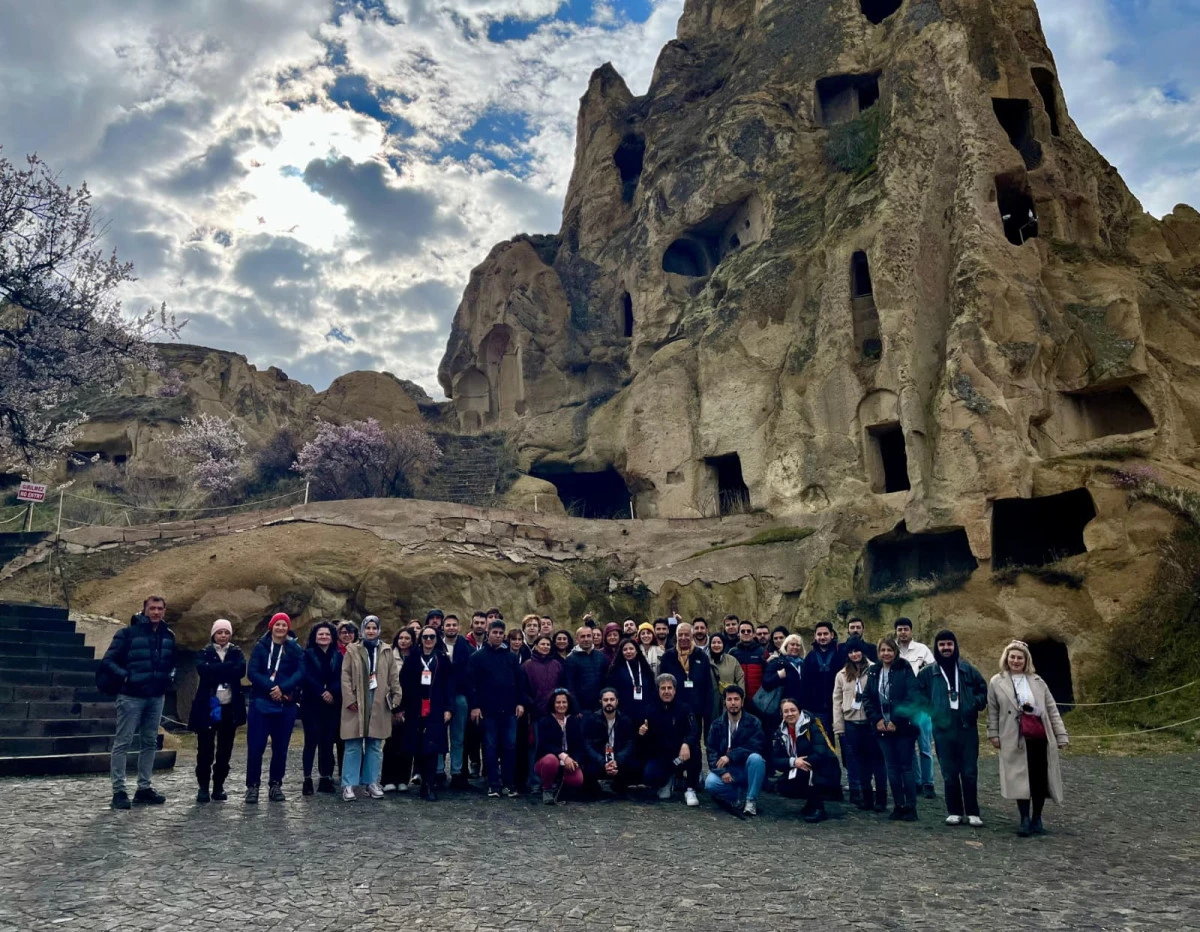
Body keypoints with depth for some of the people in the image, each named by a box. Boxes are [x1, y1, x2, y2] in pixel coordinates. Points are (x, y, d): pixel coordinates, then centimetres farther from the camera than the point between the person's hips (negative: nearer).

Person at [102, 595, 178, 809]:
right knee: (122, 743, -2)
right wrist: (124, 676, -18)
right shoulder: (128, 633, -9)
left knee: (149, 743, 12)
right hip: (131, 697, -6)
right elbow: (108, 661, -8)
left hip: (156, 697, 6)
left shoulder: (168, 636, 8)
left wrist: (169, 676, 5)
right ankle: (118, 791, 4)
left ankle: (144, 788, 21)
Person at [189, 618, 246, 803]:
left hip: (229, 708, 1)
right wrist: (228, 667, -18)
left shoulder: (236, 652, 8)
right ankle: (203, 786, 11)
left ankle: (219, 786, 16)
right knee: (205, 749, -1)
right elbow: (203, 670, -16)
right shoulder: (205, 653, 5)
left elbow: (240, 670, -12)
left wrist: (215, 670, -16)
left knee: (225, 750, 6)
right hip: (207, 707, -1)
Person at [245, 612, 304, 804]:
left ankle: (275, 785, 16)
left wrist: (282, 688, -20)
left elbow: (300, 673, -5)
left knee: (280, 747, 5)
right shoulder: (260, 647, 5)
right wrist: (271, 688, -18)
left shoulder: (295, 649, 6)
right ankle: (252, 786, 7)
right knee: (255, 746, -4)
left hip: (286, 704, 1)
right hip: (261, 702, -1)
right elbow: (252, 672, -5)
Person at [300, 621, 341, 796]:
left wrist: (332, 693, -17)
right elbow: (307, 677, -9)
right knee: (311, 740, -8)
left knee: (327, 742, 4)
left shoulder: (338, 656, 12)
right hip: (311, 704, -3)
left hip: (332, 705, 3)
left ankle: (325, 778, 9)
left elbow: (341, 679, 1)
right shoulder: (307, 654, 3)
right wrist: (322, 692, -19)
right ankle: (308, 779, -3)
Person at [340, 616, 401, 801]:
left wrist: (396, 702, 2)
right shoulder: (352, 651, 4)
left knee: (375, 745, 8)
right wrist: (350, 699, -11)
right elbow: (346, 677, -1)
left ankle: (373, 782, 16)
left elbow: (394, 678, 7)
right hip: (357, 703, -2)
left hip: (379, 704, 2)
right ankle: (349, 784, 6)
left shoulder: (388, 652, 8)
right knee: (353, 745, 0)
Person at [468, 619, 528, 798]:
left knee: (510, 746, 4)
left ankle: (509, 783, 13)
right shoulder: (477, 657, 0)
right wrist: (474, 706, -10)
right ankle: (493, 785, 10)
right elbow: (471, 683, -4)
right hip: (488, 710, -3)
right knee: (490, 747, 3)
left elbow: (520, 681, 11)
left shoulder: (511, 656, 10)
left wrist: (521, 702, 3)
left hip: (509, 710, 3)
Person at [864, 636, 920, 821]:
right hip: (883, 727, 4)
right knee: (892, 768, 8)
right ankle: (899, 805, 15)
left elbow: (911, 698, -13)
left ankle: (911, 807, 8)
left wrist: (896, 721, -15)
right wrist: (877, 719, -5)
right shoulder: (873, 673, 9)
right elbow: (868, 699, 9)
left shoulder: (905, 670, -5)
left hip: (903, 727, -4)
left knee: (906, 766, 1)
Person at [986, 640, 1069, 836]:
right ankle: (1025, 820, 8)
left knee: (1040, 779, 5)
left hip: (1040, 737, 2)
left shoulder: (1037, 681, 9)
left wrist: (1061, 735, 5)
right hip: (1016, 739, -2)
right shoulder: (996, 682, 3)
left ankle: (1037, 819, 21)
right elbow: (993, 711, 8)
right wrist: (993, 734, 3)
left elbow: (1052, 709, 9)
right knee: (1021, 779, -2)